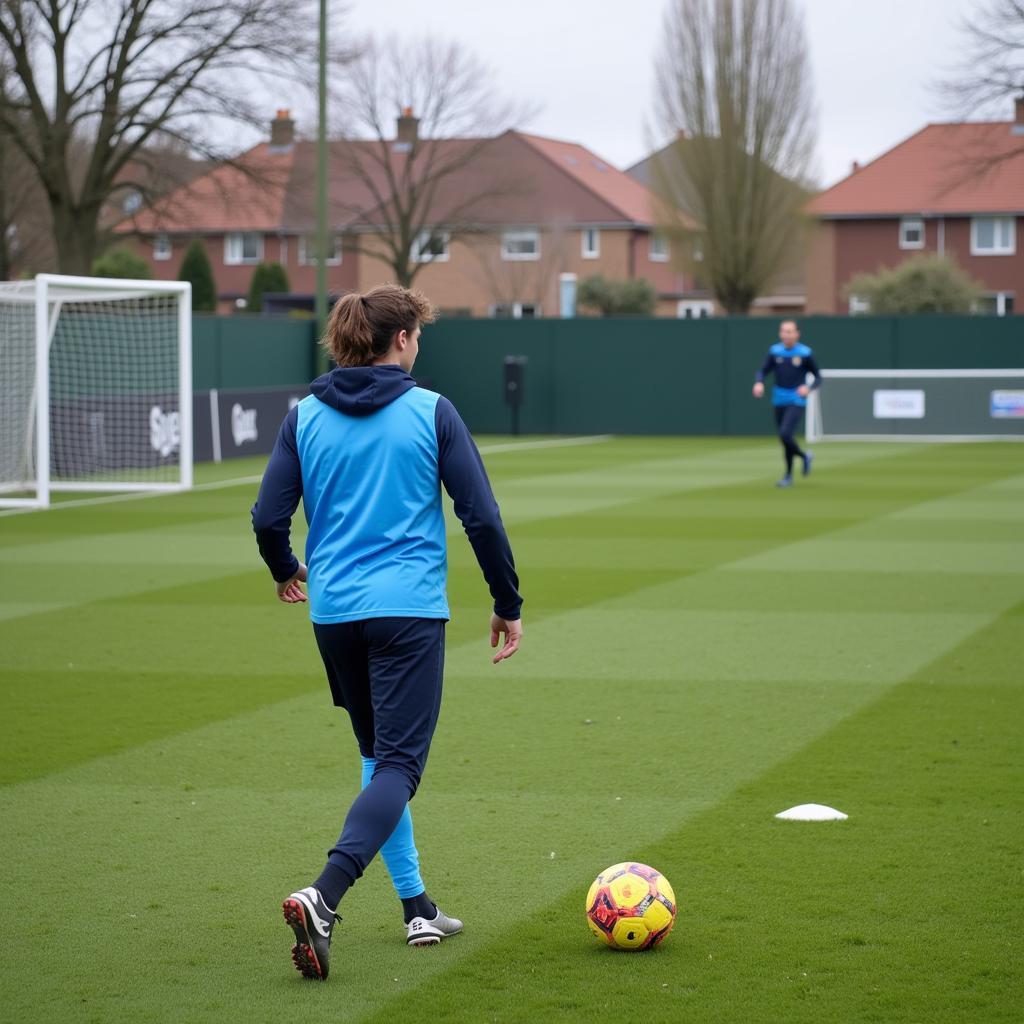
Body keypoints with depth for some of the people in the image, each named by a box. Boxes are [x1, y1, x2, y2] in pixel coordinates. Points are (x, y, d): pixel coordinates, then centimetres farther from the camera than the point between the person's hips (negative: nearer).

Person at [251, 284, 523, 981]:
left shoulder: (305, 416, 4)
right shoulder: (430, 412, -3)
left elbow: (269, 518, 2)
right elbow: (481, 516, -4)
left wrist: (286, 571, 24)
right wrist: (508, 604, 7)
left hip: (333, 611, 4)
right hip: (408, 609, -4)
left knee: (379, 756, 20)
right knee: (399, 764, -6)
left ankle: (417, 908, 23)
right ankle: (324, 897, -27)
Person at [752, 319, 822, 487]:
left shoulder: (805, 353, -6)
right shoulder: (775, 352, 3)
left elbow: (818, 377, 0)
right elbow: (763, 371, 4)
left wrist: (808, 388, -20)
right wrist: (758, 383, -18)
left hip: (797, 401, -4)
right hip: (779, 401, 4)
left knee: (785, 434, -20)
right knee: (784, 437, 10)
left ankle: (803, 455, 6)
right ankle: (789, 476, 28)